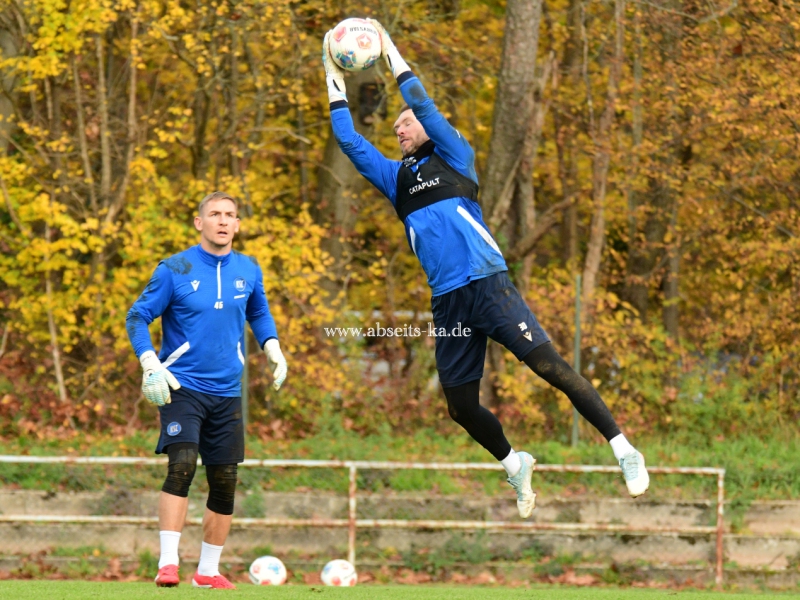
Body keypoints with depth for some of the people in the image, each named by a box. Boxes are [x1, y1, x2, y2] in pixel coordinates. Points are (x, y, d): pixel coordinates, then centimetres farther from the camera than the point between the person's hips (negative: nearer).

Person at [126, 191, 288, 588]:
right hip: (182, 387, -5)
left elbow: (259, 313, 24)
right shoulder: (175, 269, -7)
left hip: (227, 392, 5)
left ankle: (208, 571, 20)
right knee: (182, 465, -23)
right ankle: (168, 563, -23)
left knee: (224, 483, 6)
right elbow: (137, 317, -3)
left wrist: (272, 348, 7)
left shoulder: (248, 271, 6)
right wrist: (151, 366, -16)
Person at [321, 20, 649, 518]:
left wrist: (391, 53, 1)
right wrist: (335, 79, 14)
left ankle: (624, 451, -14)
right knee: (461, 406, 7)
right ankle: (516, 466, 31)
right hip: (447, 302, 6)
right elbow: (351, 142, 17)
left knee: (550, 366, -15)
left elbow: (425, 107, -5)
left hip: (488, 285, -6)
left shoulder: (453, 158, 6)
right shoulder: (396, 178, 19)